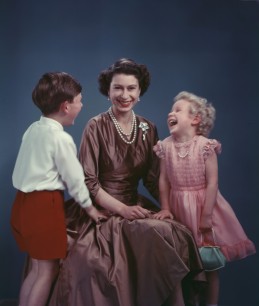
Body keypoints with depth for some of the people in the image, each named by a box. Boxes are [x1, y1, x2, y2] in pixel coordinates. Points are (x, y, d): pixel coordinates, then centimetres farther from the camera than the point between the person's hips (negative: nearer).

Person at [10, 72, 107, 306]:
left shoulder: (33, 129, 10)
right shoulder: (61, 138, -15)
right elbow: (74, 179, -10)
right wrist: (90, 208, 4)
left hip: (24, 200, 9)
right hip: (44, 205, -9)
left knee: (37, 267, 19)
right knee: (48, 270, 3)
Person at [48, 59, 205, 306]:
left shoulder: (148, 129, 7)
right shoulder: (96, 126, -7)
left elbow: (152, 179, 9)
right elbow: (88, 181, -10)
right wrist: (122, 209, -17)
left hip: (136, 207, 4)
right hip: (102, 211, -4)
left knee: (167, 234, -23)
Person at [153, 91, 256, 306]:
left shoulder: (205, 146, -16)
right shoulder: (166, 146, -2)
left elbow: (212, 182, -16)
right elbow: (164, 180, 3)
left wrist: (206, 216, -17)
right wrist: (165, 208, 0)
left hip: (203, 205, -4)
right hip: (179, 208, 4)